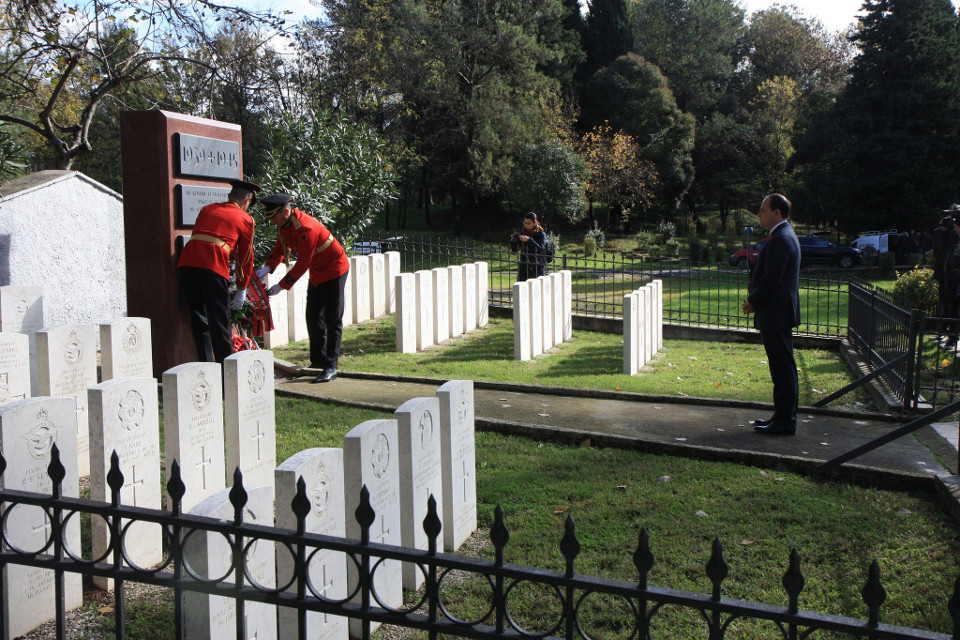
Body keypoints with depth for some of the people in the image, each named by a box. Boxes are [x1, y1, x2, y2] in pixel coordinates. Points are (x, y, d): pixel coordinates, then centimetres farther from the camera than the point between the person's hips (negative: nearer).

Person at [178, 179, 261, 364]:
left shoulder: (206, 209, 27)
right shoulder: (245, 219, 14)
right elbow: (246, 256, 15)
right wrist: (241, 290, 22)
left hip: (186, 264, 5)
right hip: (214, 267, -5)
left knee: (199, 320, 15)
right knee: (220, 322, 2)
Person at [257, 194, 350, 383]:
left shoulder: (305, 228, -31)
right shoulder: (283, 225, -2)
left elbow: (303, 263, -28)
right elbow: (279, 249, 8)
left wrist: (281, 286, -24)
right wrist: (266, 269, -10)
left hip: (334, 270, -9)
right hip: (317, 273, 9)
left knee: (332, 319, -7)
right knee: (313, 318, 11)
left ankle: (331, 366, -6)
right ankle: (319, 359, 22)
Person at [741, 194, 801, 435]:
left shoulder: (781, 239, -17)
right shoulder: (784, 236, 17)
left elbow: (771, 279, -22)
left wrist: (753, 301, -9)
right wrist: (754, 299, 11)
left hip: (776, 315, -11)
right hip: (777, 314, 11)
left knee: (783, 367, -5)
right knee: (782, 367, 14)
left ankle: (785, 421, -1)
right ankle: (783, 416, 22)